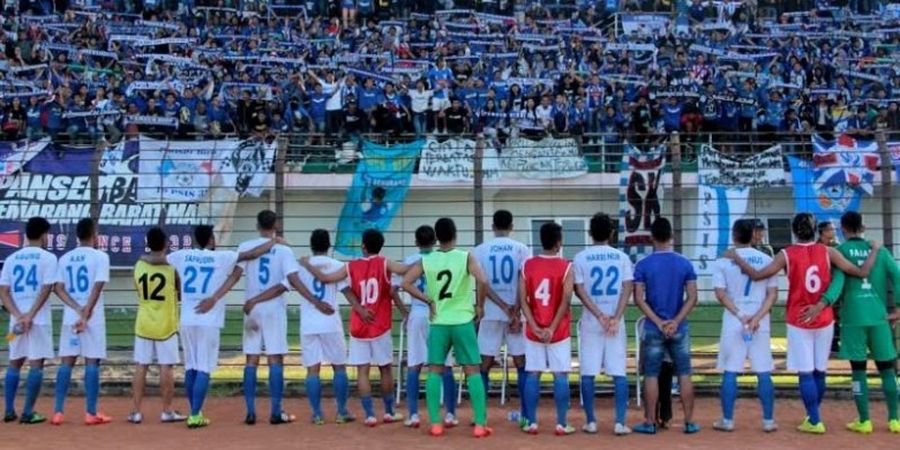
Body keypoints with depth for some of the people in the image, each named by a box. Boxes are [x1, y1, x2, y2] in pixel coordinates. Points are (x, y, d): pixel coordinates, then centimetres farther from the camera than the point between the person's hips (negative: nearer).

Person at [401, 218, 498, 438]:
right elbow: (483, 281, -20)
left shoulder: (426, 260, 1)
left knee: (434, 371, 10)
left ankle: (435, 424, 7)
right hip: (463, 321, -2)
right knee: (473, 371, 3)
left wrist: (429, 301, 2)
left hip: (438, 322, 2)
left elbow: (405, 283, -4)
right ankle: (480, 424, 0)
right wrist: (479, 305, -5)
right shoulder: (466, 257, -6)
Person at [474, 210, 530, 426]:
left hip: (490, 314, 0)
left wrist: (503, 307, -8)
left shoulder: (481, 250, 3)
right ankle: (525, 415, 6)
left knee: (484, 365, 6)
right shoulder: (522, 249, 1)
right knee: (522, 364, 8)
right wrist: (515, 312, -9)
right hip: (516, 312, 0)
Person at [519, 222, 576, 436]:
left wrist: (535, 328, -6)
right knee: (560, 376, 2)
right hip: (558, 331, -2)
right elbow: (565, 301, -13)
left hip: (533, 331, 2)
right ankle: (561, 424, 2)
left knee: (532, 375, 6)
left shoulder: (527, 265, 1)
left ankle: (531, 423, 7)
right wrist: (552, 328, -11)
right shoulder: (566, 267, -7)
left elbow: (522, 299, -4)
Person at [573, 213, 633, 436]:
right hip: (616, 321, 1)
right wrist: (616, 317, -12)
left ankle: (591, 421, 7)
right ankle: (620, 422, -3)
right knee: (619, 373, 3)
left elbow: (579, 290, -8)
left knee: (588, 373, 6)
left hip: (590, 322, -1)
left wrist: (600, 316, -10)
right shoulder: (621, 257, 3)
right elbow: (628, 288, -6)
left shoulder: (581, 257, -1)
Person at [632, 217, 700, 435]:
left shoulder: (643, 265, -5)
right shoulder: (685, 264, 0)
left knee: (651, 375, 5)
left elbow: (639, 298, -9)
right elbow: (692, 298, -5)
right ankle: (689, 422, 10)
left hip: (653, 329, -1)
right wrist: (676, 321, -9)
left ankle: (650, 422, 8)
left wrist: (658, 322, -9)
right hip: (679, 329, 1)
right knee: (684, 375, 8)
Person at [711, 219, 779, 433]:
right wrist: (757, 317, -11)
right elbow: (773, 293, -4)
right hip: (761, 323, 1)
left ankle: (727, 420, 5)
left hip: (733, 322, -1)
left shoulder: (723, 262, -2)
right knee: (764, 373, 5)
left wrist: (740, 316, -12)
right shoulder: (766, 260, 3)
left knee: (730, 372, 4)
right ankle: (768, 421, 7)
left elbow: (721, 294, -9)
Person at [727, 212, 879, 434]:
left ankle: (814, 422, -1)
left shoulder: (787, 254, -8)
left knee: (806, 373, 1)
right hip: (824, 320, 3)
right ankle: (812, 416, 26)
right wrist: (875, 249, 13)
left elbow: (757, 275, -12)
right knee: (819, 371, 14)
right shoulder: (828, 252, -3)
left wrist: (736, 258, 1)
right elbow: (862, 272, -2)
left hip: (798, 321, -3)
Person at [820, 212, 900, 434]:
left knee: (858, 369, 4)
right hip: (878, 316, 2)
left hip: (853, 317, -2)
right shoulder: (879, 250, 8)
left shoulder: (840, 251, 0)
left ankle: (864, 421, 5)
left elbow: (838, 280, -16)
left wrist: (823, 303, -27)